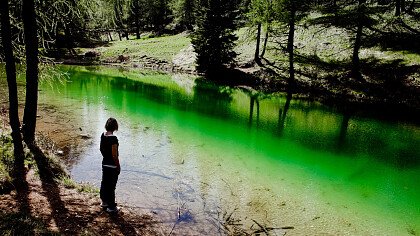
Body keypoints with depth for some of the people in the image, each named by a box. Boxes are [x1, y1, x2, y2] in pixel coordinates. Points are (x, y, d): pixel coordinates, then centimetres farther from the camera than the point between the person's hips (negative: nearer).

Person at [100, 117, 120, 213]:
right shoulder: (113, 138, -24)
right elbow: (114, 155, -22)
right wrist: (118, 166, -11)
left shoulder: (103, 135, 0)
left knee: (104, 183, 20)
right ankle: (111, 207, 12)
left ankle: (104, 202, 36)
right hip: (112, 165, -8)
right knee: (111, 186, 2)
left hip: (104, 163, 8)